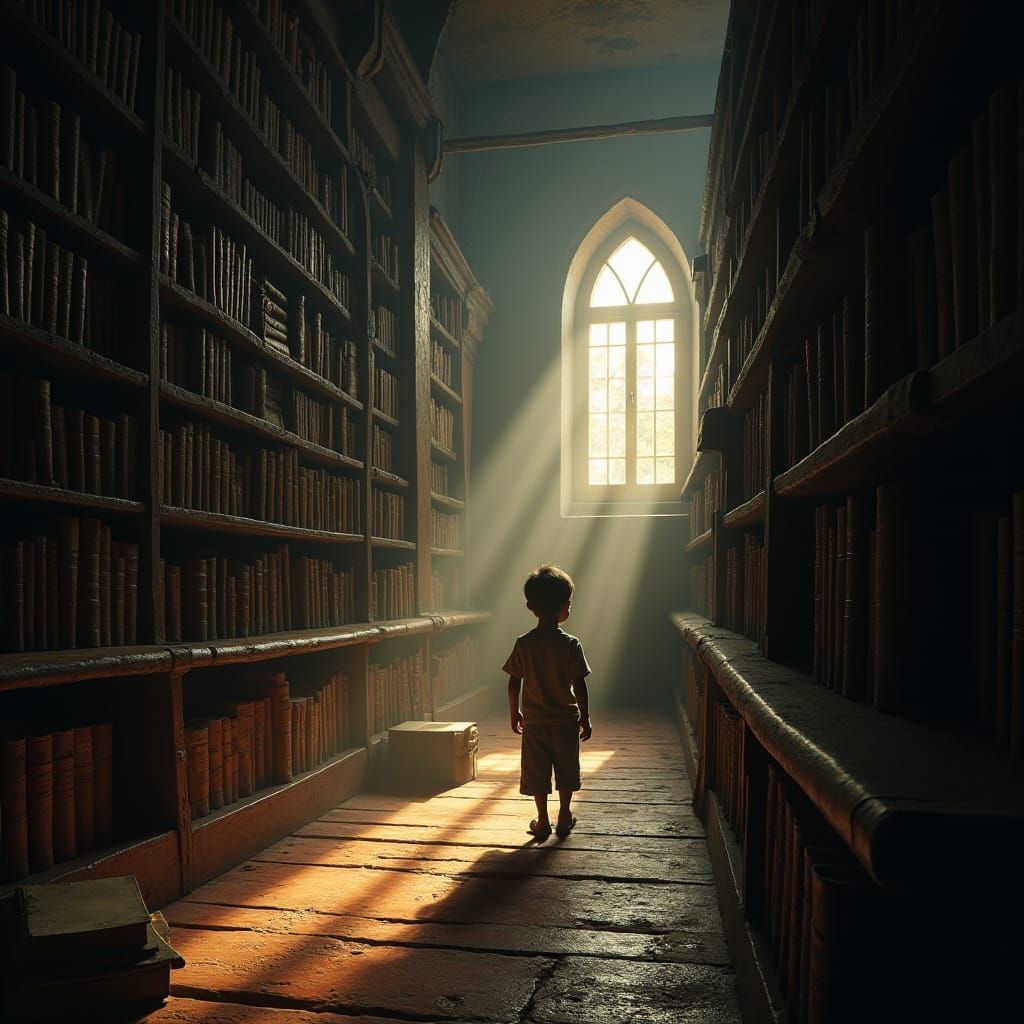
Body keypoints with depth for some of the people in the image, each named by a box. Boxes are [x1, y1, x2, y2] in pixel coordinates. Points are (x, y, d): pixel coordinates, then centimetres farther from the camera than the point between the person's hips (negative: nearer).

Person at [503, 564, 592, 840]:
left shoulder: (523, 644, -9)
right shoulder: (571, 645, -14)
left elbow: (514, 683, -4)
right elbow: (579, 685, -12)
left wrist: (514, 713, 9)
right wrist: (586, 718, -1)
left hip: (535, 722, 1)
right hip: (566, 721, -1)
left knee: (537, 774, 13)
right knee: (566, 773, 17)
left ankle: (543, 821, 20)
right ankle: (564, 818, 26)